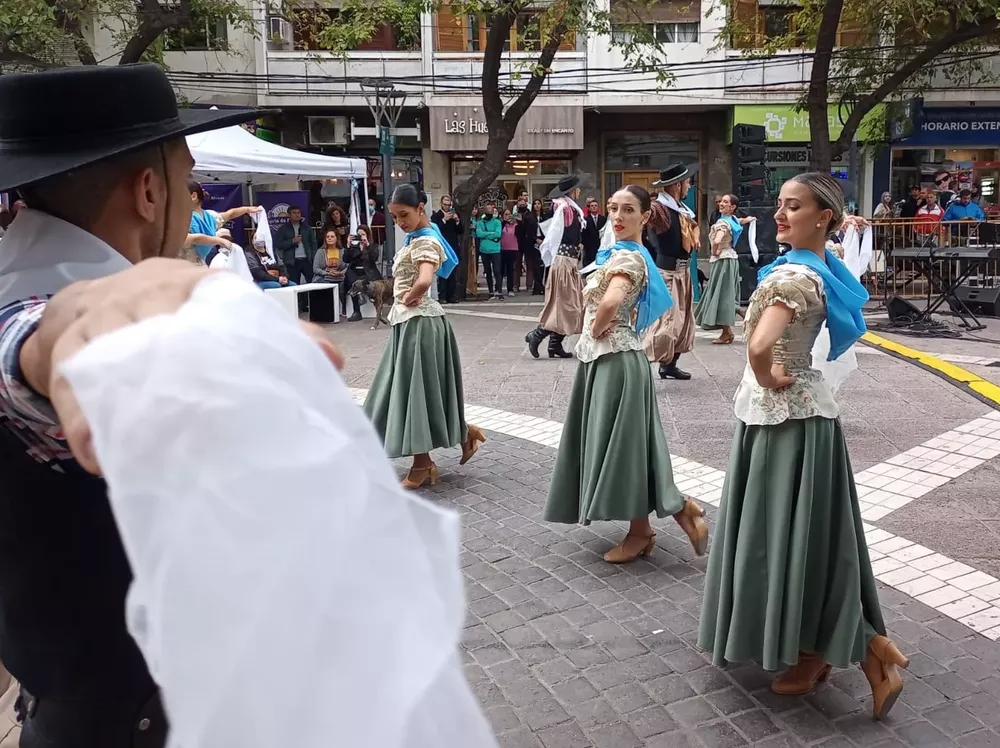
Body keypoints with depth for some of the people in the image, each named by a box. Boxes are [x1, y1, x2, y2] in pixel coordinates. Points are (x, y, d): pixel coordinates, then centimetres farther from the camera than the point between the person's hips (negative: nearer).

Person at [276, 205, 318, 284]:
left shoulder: (306, 227, 13)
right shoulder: (283, 229, 4)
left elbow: (313, 243, 12)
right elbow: (278, 245, -3)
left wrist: (314, 258, 0)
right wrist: (292, 241, -12)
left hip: (306, 260, 2)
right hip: (292, 262, -2)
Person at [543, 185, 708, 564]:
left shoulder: (627, 257, -17)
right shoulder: (620, 253, 13)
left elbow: (610, 302, -35)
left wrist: (596, 329, -16)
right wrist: (600, 328, 6)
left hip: (614, 358, -10)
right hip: (606, 357, 10)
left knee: (621, 440, -2)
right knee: (622, 442, 14)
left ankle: (640, 530, 9)